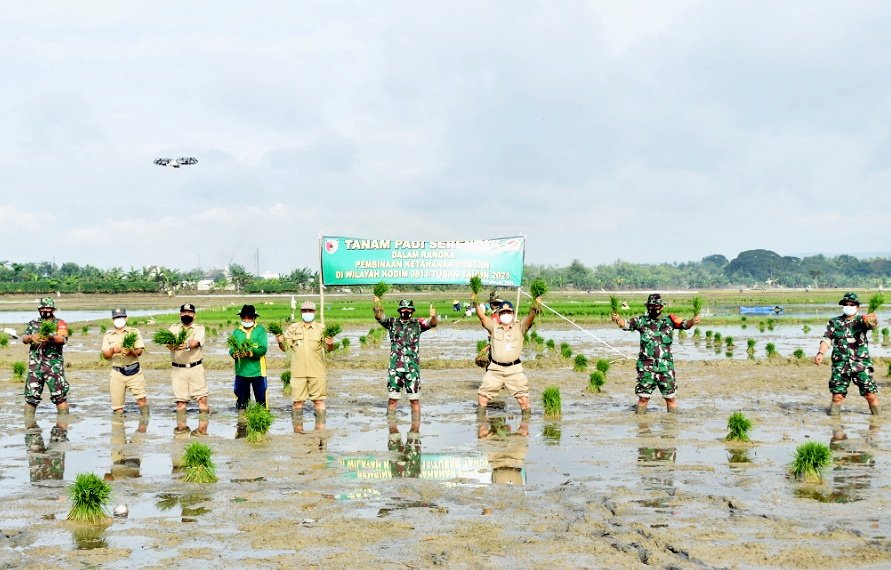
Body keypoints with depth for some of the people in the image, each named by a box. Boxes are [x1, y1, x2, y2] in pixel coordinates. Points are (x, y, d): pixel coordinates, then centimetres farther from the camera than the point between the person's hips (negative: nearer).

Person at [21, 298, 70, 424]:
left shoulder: (60, 323, 6)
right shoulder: (32, 324, 17)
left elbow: (63, 339, -11)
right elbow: (24, 338, 4)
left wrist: (51, 337, -31)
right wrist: (31, 337, -19)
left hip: (54, 365, -3)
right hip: (35, 365, 3)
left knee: (60, 395, -6)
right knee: (31, 395, 3)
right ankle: (28, 423, 12)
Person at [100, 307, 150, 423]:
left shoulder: (134, 332, 8)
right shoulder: (108, 335, 11)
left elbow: (139, 351, 0)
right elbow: (105, 355, 3)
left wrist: (131, 352, -22)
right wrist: (112, 351, -19)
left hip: (134, 371, -1)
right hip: (117, 373, 1)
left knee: (142, 399, -10)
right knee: (117, 405, 2)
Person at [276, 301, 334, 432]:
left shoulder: (321, 328, 5)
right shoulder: (293, 328, 9)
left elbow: (329, 348, -1)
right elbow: (285, 347, 9)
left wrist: (330, 344, -24)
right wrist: (280, 341, -14)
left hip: (317, 372, -1)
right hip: (298, 372, 1)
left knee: (319, 400, 0)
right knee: (297, 401, 2)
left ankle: (320, 429, 5)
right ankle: (298, 428, 10)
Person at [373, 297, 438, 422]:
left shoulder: (418, 324, 5)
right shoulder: (392, 322, 8)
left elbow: (433, 323, -9)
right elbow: (379, 317, -6)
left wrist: (433, 317, -33)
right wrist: (377, 307, -29)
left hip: (412, 367, -1)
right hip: (395, 366, 1)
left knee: (414, 399, 1)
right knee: (392, 399, 4)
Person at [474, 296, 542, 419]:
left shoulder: (519, 327, 6)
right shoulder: (494, 327, 9)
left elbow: (530, 318, -11)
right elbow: (482, 316, -4)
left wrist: (534, 309, -33)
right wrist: (476, 304, -21)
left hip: (514, 369, -1)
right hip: (495, 369, 1)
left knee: (523, 396, 1)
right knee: (483, 395, 3)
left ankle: (527, 417, 16)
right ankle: (481, 416, 18)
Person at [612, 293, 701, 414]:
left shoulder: (669, 321, 3)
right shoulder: (641, 321, 3)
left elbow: (684, 324, -8)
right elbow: (626, 324, -7)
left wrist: (693, 321, -31)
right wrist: (618, 319, -29)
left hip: (666, 366, 0)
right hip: (646, 367, 0)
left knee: (671, 397, 5)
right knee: (643, 398, 5)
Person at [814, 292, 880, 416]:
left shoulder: (861, 321, 4)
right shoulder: (835, 322, 10)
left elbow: (872, 324, -18)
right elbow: (827, 339, 4)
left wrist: (872, 320, -44)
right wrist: (820, 353, -16)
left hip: (861, 365, -1)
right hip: (840, 365, 1)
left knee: (871, 395, -5)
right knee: (837, 396, 0)